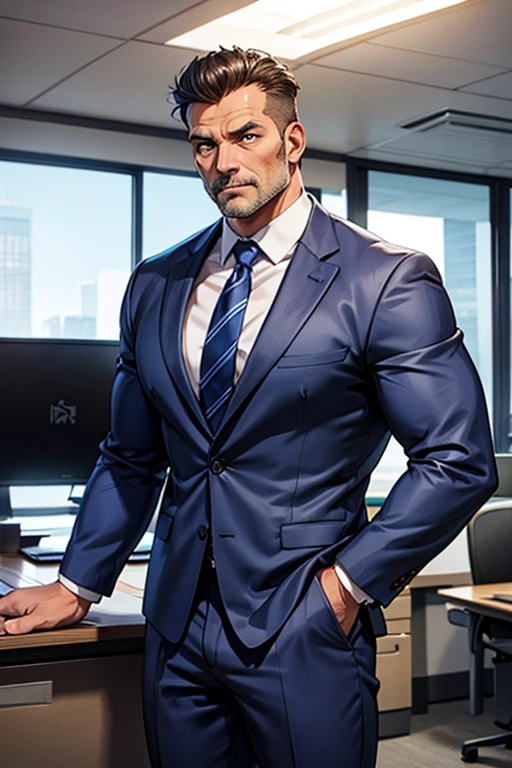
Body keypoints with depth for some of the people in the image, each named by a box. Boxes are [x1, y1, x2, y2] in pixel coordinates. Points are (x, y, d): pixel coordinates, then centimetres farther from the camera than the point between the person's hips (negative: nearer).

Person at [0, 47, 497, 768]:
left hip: (303, 634, -4)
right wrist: (78, 585, 9)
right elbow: (130, 457, 13)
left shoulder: (387, 281, -8)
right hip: (178, 627, 5)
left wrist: (351, 581, -11)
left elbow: (459, 462, -10)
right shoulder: (155, 286, 8)